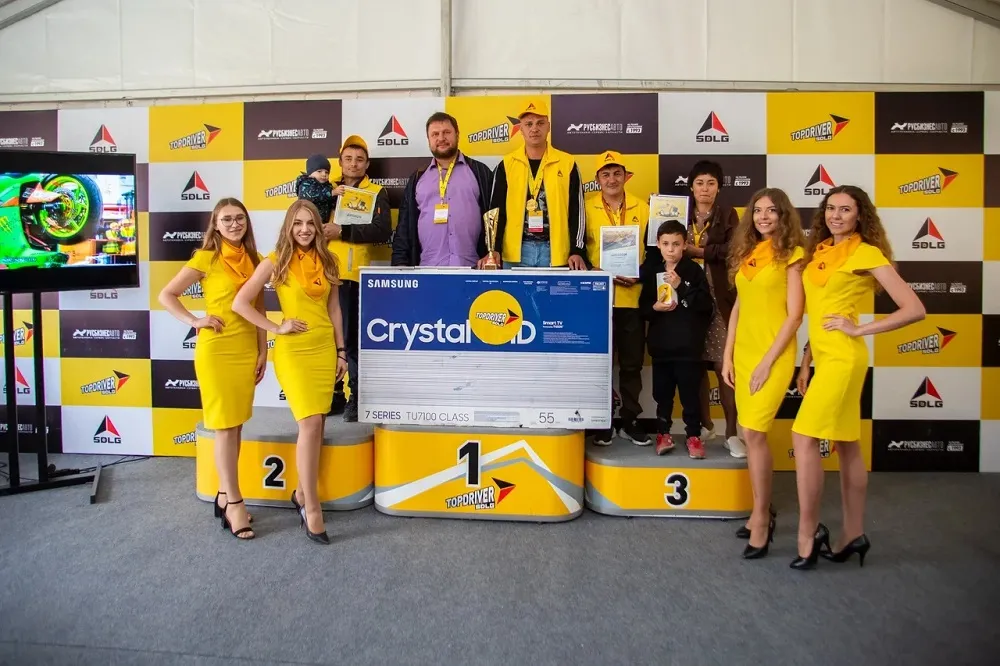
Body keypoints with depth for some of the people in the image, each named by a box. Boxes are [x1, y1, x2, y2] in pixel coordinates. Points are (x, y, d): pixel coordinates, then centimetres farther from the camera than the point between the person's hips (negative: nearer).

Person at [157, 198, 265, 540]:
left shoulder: (254, 260, 9)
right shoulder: (206, 259, -5)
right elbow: (166, 295, -1)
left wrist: (263, 351, 9)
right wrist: (195, 321, -11)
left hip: (247, 350, 5)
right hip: (217, 350, -5)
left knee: (236, 426, 11)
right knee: (225, 427, -1)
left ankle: (225, 496, 24)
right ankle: (234, 503, 6)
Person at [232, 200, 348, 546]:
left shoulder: (326, 262, 10)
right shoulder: (276, 261, -2)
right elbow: (240, 303, -3)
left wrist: (341, 351, 11)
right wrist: (276, 327, -8)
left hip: (325, 348, 4)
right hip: (293, 350, -4)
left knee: (316, 425, 7)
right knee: (310, 423, -13)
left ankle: (302, 493, 25)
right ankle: (311, 507, -3)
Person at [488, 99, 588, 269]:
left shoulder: (567, 163, 5)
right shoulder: (507, 164, 6)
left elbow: (577, 212, 4)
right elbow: (496, 211, 5)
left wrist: (577, 251, -5)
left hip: (556, 251, 0)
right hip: (516, 252, 1)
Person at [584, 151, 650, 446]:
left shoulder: (643, 208, 8)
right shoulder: (586, 208, 2)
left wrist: (641, 275, -6)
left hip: (634, 298, 2)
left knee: (632, 362, 8)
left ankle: (630, 420, 21)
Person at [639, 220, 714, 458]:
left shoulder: (694, 270, -2)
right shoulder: (652, 271, 7)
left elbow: (706, 305, -11)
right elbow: (643, 307, 10)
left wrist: (681, 286, -18)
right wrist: (655, 308, -10)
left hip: (689, 345, -3)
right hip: (660, 344, 3)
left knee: (690, 393, 2)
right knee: (662, 393, 10)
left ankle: (694, 436, 15)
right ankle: (663, 433, 24)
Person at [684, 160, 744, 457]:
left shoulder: (728, 215, 7)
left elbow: (734, 250, -7)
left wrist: (699, 251, -9)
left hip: (720, 297, -2)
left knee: (724, 365, -6)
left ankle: (731, 433, 1)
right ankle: (705, 424, 21)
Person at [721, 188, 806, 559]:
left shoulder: (792, 254, -5)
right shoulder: (746, 253, 13)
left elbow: (795, 314, -10)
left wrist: (768, 361, -14)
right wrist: (728, 356, 9)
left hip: (774, 354, -6)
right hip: (743, 352, 6)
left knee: (754, 433, -11)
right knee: (751, 435, 10)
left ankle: (761, 519, 3)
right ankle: (762, 513, 23)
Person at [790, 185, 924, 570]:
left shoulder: (867, 254, -7)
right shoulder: (819, 252, 12)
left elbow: (915, 309, -12)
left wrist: (859, 330, -12)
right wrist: (806, 361, 14)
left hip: (843, 357, -8)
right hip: (823, 356, 8)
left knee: (804, 438, -12)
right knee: (846, 446, 11)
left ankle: (809, 531, -1)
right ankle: (854, 534, 19)